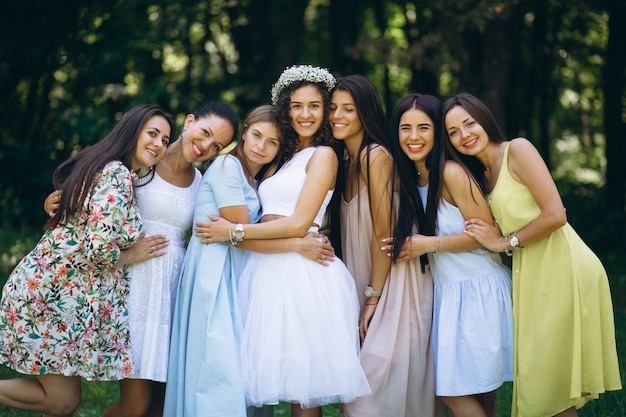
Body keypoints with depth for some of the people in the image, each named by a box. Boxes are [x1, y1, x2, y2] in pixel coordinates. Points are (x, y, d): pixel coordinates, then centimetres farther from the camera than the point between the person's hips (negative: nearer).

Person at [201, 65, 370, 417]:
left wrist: (234, 232, -9)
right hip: (268, 269, 7)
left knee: (304, 389, -4)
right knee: (278, 378, 5)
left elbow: (299, 223, -11)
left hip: (301, 270, -7)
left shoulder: (323, 155, -1)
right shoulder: (284, 157, 22)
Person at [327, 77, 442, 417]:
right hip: (362, 283, 8)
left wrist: (373, 298, -13)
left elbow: (384, 232, -16)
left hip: (393, 282, -8)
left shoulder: (375, 156, -15)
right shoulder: (345, 161, 10)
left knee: (378, 380, -6)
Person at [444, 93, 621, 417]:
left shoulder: (517, 150, -8)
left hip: (563, 270, -8)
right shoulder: (482, 175, 16)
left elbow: (555, 215, -16)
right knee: (537, 379, 10)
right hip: (532, 274, 8)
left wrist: (505, 243, -9)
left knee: (549, 383, -3)